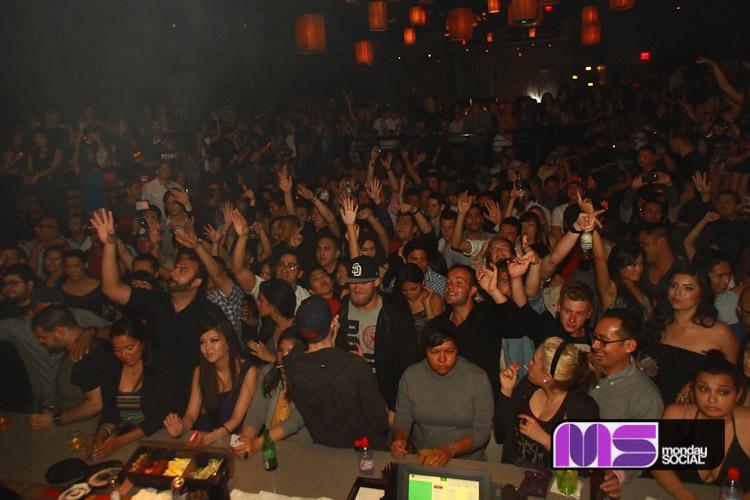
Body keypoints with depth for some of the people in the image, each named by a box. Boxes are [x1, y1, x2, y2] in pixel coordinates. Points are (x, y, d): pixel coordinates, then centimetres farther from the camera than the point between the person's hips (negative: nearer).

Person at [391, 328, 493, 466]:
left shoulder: (477, 378, -8)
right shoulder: (411, 375, -1)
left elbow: (483, 429, -8)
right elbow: (402, 418, 6)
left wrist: (451, 450, -22)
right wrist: (399, 439, -15)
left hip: (468, 461, 0)